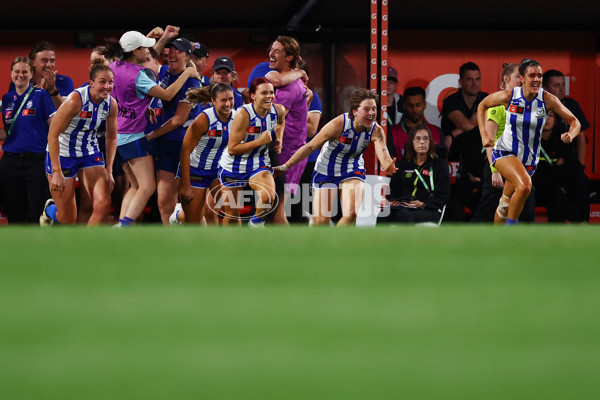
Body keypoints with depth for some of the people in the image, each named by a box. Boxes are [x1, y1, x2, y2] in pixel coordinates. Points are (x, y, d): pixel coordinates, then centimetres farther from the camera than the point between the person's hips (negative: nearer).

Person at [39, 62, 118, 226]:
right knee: (67, 218, 0)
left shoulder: (111, 104, -6)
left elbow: (111, 137, 10)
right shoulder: (75, 100, -24)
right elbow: (53, 134, -22)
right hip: (62, 154, -5)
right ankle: (50, 209, 37)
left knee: (103, 204, -16)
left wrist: (109, 171, 3)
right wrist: (57, 172, -25)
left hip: (90, 154, 5)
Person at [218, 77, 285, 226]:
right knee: (231, 213, 7)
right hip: (234, 166, -3)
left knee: (268, 197, -27)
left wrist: (278, 139, 4)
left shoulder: (277, 110, -8)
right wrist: (259, 141, -28)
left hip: (259, 164, 3)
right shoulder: (244, 114, -24)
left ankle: (256, 222, 4)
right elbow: (232, 148, -23)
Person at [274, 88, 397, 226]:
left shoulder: (376, 131, -18)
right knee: (320, 221, -7)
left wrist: (388, 166, -58)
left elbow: (383, 156, -32)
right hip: (326, 172, -2)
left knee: (351, 214, -21)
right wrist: (286, 166, -17)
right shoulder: (339, 124, -26)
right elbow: (310, 147, -18)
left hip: (352, 172, 2)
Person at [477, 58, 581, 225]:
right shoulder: (508, 96, -13)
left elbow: (575, 122, -3)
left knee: (508, 204, 11)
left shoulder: (548, 100, -11)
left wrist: (570, 135, -26)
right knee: (525, 185, -31)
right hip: (505, 153, -3)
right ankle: (511, 227, -14)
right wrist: (484, 134, -4)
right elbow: (483, 105, 6)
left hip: (529, 159, 3)